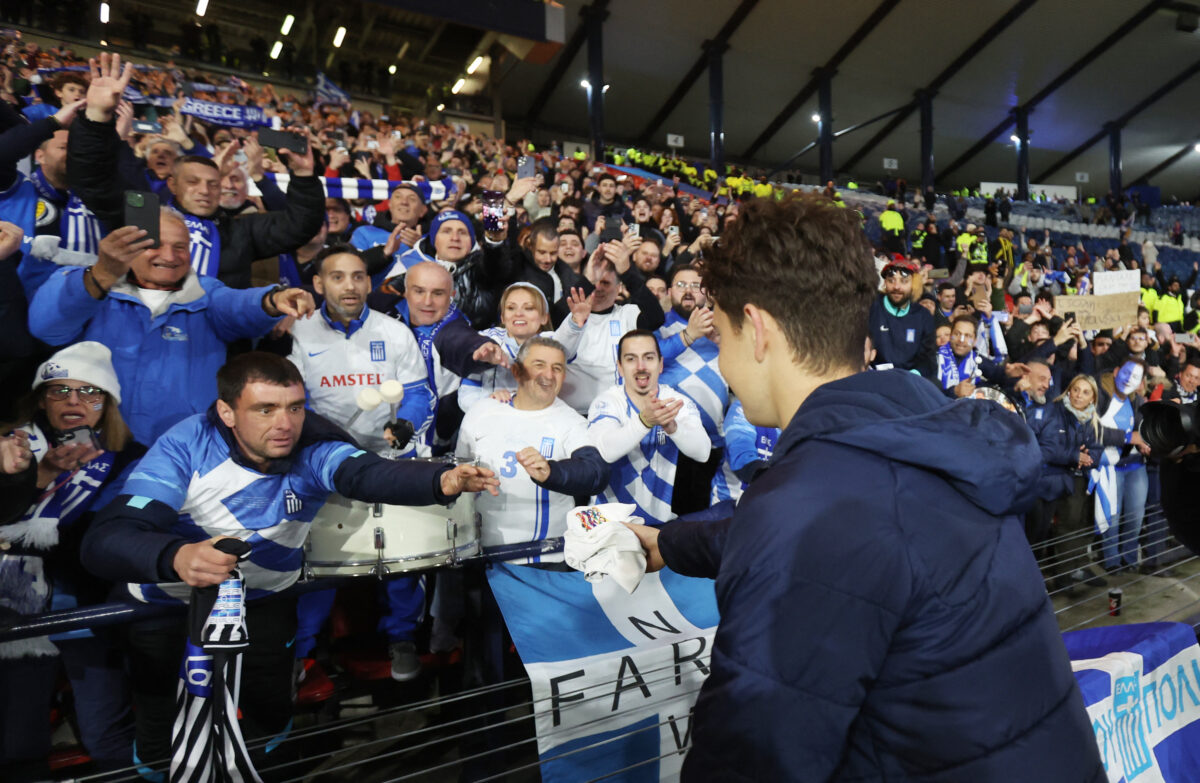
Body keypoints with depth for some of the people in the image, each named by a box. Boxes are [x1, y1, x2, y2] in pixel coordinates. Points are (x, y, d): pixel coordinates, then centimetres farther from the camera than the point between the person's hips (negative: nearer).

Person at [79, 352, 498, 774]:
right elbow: (104, 540, -37)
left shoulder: (312, 447, -23)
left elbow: (369, 473, -44)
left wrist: (442, 480, -65)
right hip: (169, 600, -1)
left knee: (270, 716, 5)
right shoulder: (186, 446, -28)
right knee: (160, 738, 3)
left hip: (263, 599, 2)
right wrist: (175, 558, -59)